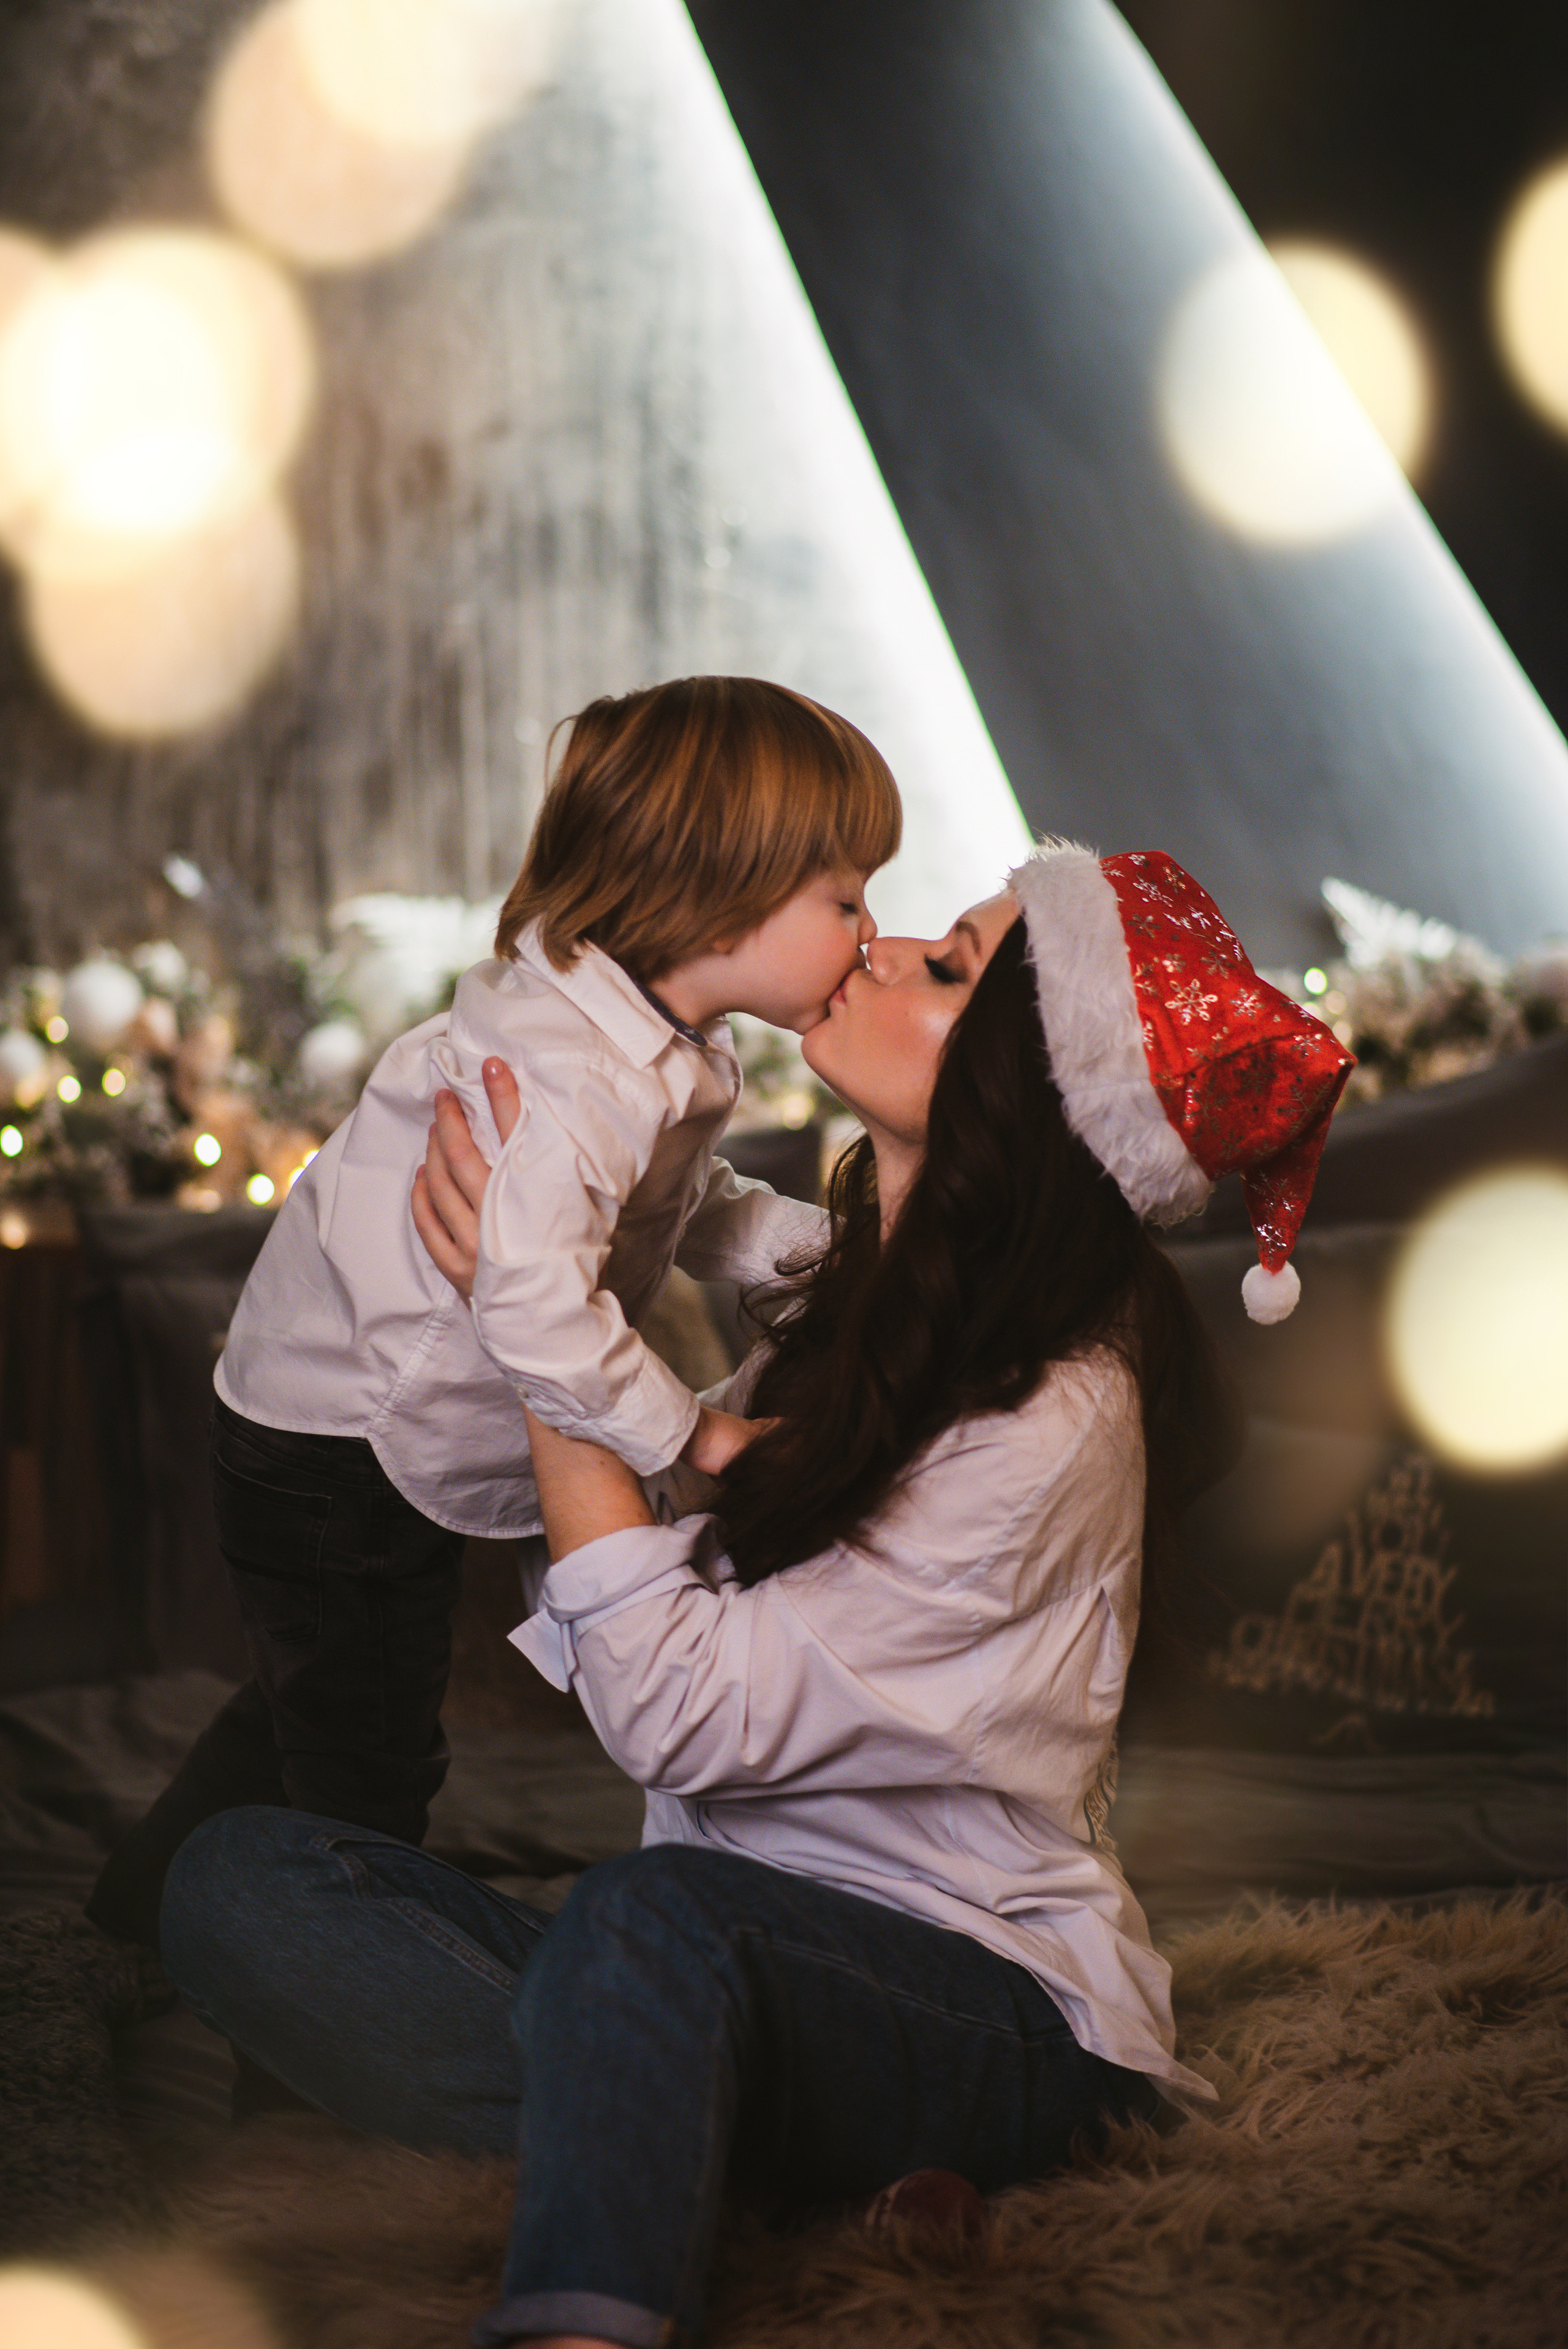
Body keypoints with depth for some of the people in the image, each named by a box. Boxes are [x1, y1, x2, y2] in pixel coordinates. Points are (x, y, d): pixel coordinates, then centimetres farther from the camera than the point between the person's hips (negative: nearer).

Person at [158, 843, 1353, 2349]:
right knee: (239, 1879, -15)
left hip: (979, 2010, -8)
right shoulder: (858, 1308, 9)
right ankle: (678, 2150, -28)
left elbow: (680, 1714, -20)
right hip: (731, 1945, 8)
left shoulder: (1051, 1425, -18)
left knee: (657, 1910, -42)